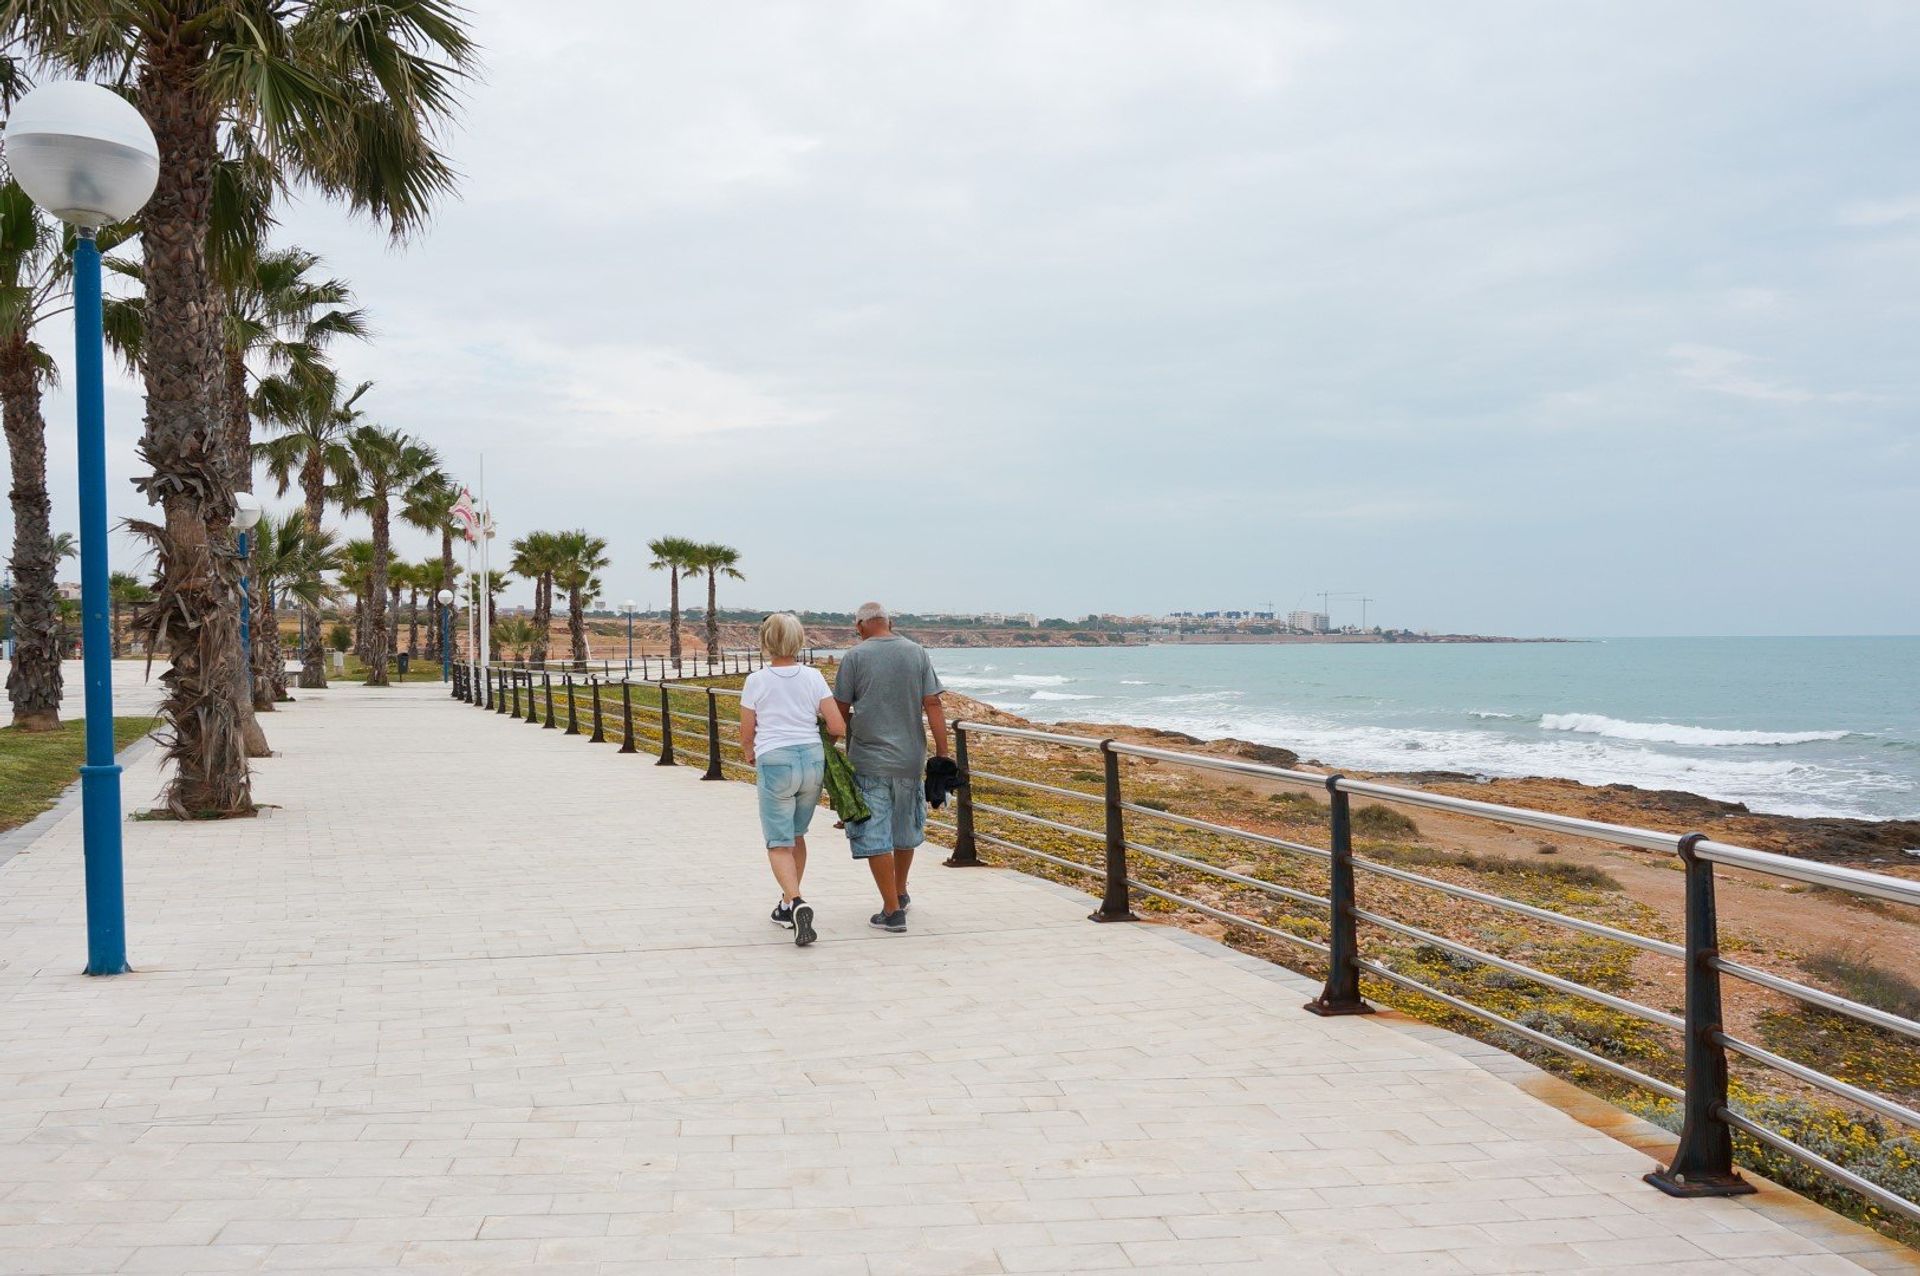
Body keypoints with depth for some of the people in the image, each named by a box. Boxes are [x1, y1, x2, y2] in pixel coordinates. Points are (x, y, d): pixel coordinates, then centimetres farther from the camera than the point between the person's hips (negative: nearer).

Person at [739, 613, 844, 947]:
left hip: (774, 761, -3)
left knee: (779, 844, 0)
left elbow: (746, 734, 4)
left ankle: (796, 902, -23)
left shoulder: (756, 681, -3)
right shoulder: (813, 676, 2)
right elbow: (838, 727, -2)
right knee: (796, 835, 20)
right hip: (812, 758, 3)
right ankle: (788, 905, 29)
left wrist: (749, 754, 27)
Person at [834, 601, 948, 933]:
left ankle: (892, 911, -2)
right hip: (910, 759, 4)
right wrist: (942, 756, 0)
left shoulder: (855, 657, -5)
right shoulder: (917, 653, 3)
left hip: (868, 760, -4)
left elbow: (840, 712, -3)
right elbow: (933, 706, -1)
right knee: (905, 831, 20)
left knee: (874, 836, 1)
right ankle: (900, 894, 38)